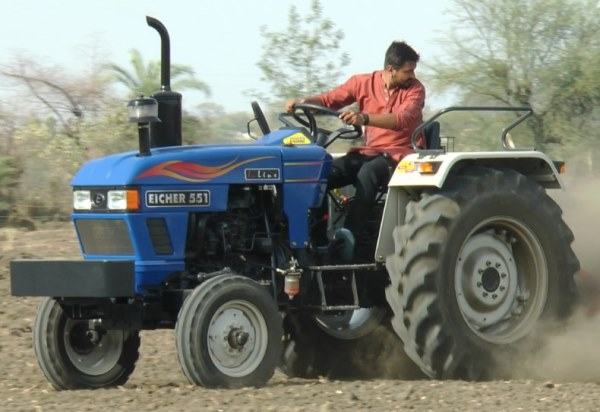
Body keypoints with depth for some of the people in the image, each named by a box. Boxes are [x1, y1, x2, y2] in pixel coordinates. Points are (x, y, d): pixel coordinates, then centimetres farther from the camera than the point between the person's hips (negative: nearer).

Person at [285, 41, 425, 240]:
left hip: (400, 153, -4)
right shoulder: (363, 82, 5)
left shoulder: (415, 89, -6)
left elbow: (403, 119, -24)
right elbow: (329, 99, 10)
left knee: (367, 173, -37)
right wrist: (302, 101, -12)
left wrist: (364, 118, -40)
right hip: (369, 152, 4)